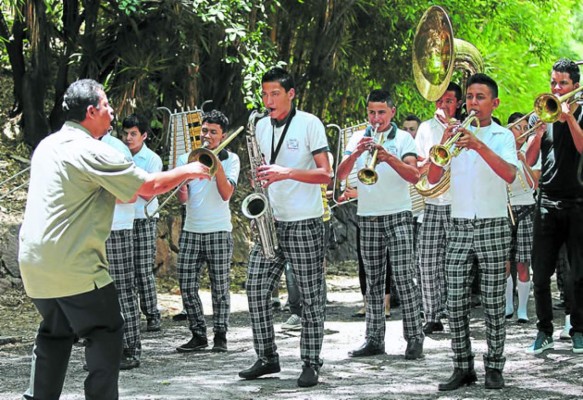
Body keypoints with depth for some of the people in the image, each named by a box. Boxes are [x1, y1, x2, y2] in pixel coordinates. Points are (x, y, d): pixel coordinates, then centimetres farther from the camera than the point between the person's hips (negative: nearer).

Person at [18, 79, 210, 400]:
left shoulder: (47, 146, 13)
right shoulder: (91, 152, -14)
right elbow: (148, 186, -10)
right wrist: (187, 171, 6)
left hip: (34, 262, 8)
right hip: (74, 265, -8)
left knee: (54, 334, 20)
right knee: (105, 335, 4)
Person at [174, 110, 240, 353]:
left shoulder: (230, 159, 2)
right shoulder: (187, 158, 10)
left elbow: (226, 194, -12)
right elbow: (182, 198, 3)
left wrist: (216, 164, -18)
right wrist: (182, 191, -20)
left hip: (218, 231, -3)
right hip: (191, 230, 3)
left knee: (220, 286, -1)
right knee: (187, 286, 0)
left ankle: (220, 336, 7)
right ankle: (198, 335, 9)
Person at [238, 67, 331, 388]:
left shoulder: (309, 124, -6)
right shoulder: (262, 126, 11)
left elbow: (325, 174, -10)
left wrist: (287, 172, -23)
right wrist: (262, 180, 2)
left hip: (304, 223, -6)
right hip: (271, 222, 6)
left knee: (310, 295, -1)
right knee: (256, 289, 1)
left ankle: (311, 364, 4)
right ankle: (267, 358, 10)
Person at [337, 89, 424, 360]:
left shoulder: (403, 138, 2)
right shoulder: (358, 139, 11)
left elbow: (414, 176, -12)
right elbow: (340, 174, -1)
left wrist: (389, 157, -26)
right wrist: (355, 154, -18)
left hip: (398, 216, -3)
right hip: (368, 217, 3)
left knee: (404, 277, -10)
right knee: (373, 281, 5)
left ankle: (414, 338, -8)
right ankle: (374, 340, 8)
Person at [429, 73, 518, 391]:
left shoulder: (502, 136, 1)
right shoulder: (456, 134, 10)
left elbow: (510, 175, -18)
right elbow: (432, 178, 2)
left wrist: (479, 146, -28)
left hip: (493, 227, -3)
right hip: (459, 227, 3)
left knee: (493, 302, -1)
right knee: (455, 303, 0)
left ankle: (494, 367, 6)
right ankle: (462, 367, 6)